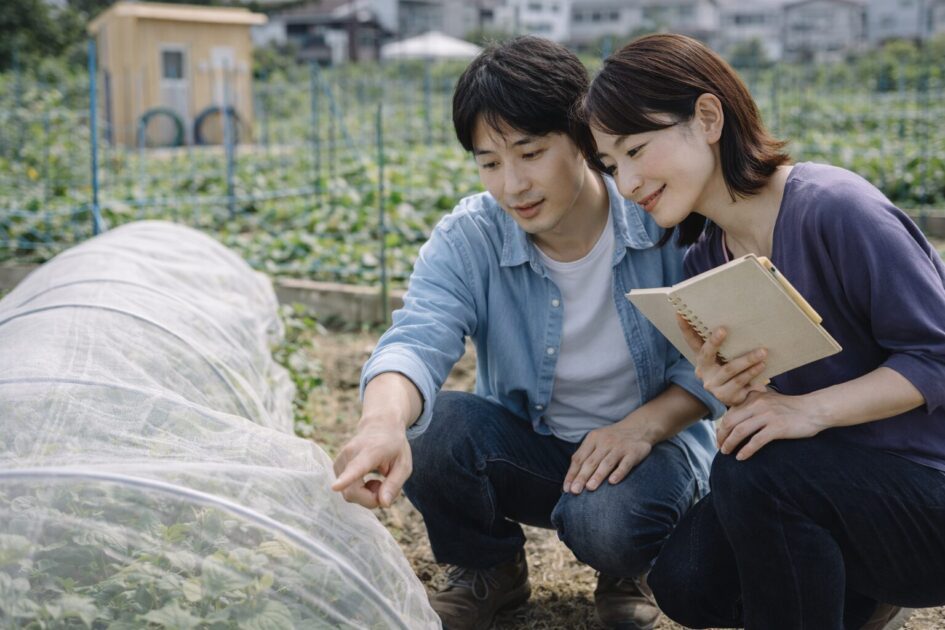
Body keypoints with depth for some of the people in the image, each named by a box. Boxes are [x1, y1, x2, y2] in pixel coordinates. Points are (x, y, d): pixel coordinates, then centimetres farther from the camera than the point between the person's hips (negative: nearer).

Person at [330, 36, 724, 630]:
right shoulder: (465, 240, -14)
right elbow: (417, 340, -32)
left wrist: (644, 425, -29)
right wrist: (383, 422, -55)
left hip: (652, 442, -2)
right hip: (528, 448, 3)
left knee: (607, 523, -36)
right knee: (429, 426, -28)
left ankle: (627, 571, 6)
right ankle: (488, 568, 4)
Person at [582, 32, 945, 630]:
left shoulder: (834, 210, -23)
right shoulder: (705, 261, 2)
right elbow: (766, 395, 5)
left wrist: (810, 409, -32)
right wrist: (733, 394, -19)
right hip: (838, 480, 8)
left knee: (755, 470, -31)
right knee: (684, 580, -5)